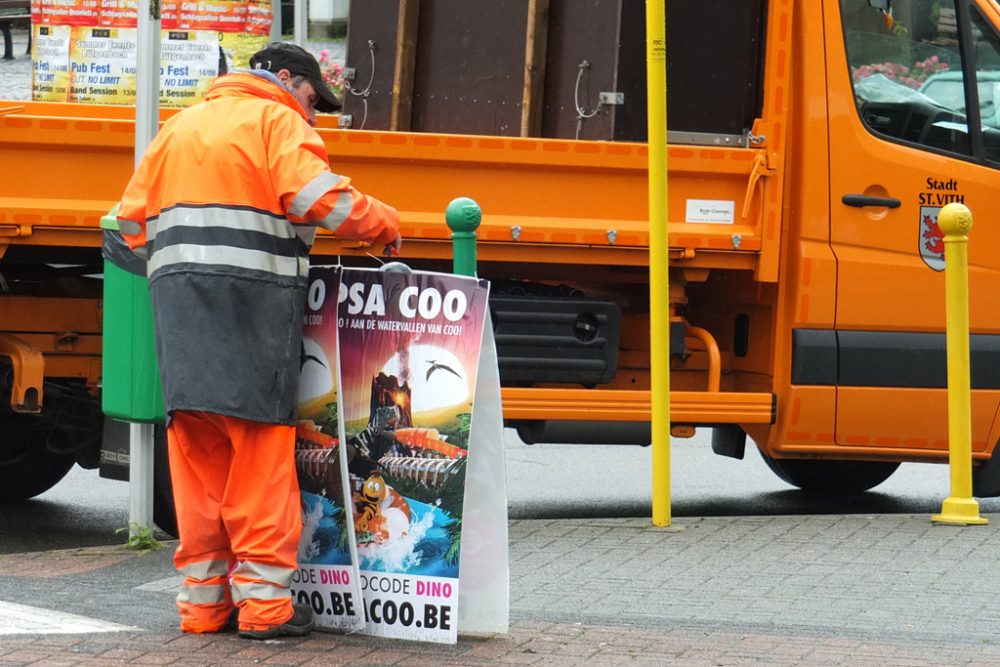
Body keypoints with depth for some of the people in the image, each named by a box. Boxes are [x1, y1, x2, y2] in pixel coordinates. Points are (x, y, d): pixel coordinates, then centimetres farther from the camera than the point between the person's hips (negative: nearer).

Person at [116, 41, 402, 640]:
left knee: (197, 449, 7)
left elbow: (134, 218, 19)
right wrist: (383, 224, 0)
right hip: (254, 292, -6)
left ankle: (204, 597, 9)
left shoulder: (181, 126, 23)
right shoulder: (277, 121, 2)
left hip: (177, 297, 6)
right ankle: (265, 599, -6)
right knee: (261, 443, -4)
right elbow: (315, 197, -13)